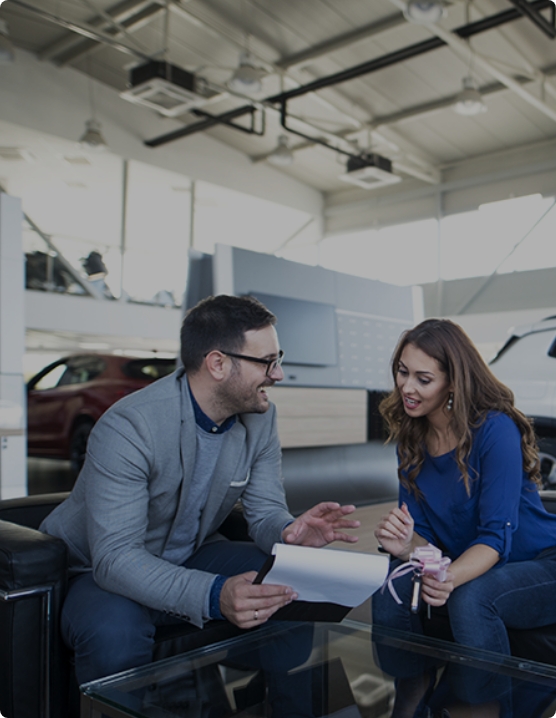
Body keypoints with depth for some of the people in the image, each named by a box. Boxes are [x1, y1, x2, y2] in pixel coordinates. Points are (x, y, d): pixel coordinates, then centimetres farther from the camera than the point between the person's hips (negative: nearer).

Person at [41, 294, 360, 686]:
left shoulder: (260, 418, -9)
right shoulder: (127, 428, -30)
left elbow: (266, 511, -5)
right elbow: (114, 557, -34)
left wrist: (290, 532, -31)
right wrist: (213, 595, -49)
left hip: (191, 557, 6)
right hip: (103, 570, -5)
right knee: (114, 633, -37)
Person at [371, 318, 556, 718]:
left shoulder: (495, 429, -22)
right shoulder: (411, 438, -3)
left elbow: (497, 534, -24)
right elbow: (423, 531, -2)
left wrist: (450, 578, -43)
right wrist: (408, 546, -26)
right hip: (465, 565, 5)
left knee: (469, 598, -34)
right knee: (392, 584, -21)